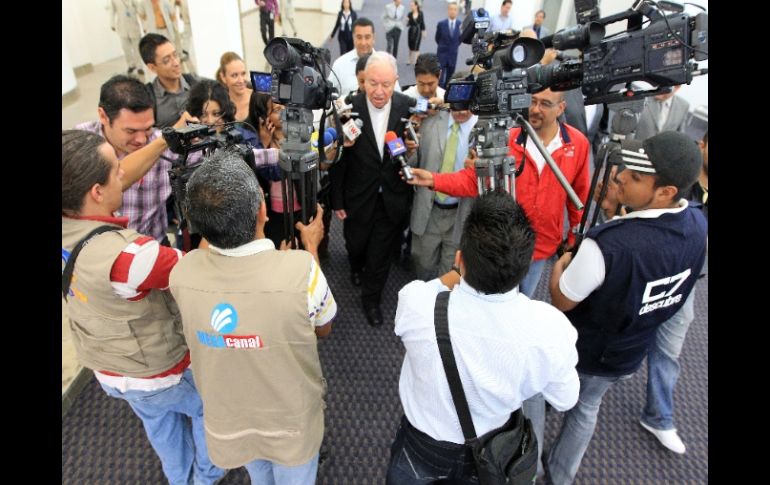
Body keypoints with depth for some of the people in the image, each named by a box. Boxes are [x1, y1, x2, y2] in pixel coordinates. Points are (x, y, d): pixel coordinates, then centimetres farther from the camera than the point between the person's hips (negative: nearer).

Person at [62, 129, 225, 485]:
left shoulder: (70, 228, -18)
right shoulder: (125, 255, -41)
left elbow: (126, 175, -4)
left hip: (104, 368, 7)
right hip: (157, 371, -6)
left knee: (158, 422, 32)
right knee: (209, 408, 25)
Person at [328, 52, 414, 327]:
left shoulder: (406, 107, -11)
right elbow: (338, 160, -9)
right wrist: (337, 201, -5)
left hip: (393, 198, 0)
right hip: (359, 198, 0)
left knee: (381, 254, 13)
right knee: (356, 245, 23)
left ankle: (371, 299, 38)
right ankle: (356, 265, 60)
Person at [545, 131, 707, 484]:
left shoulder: (607, 245, -41)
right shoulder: (698, 225, -16)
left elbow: (561, 302, -23)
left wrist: (560, 265, -4)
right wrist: (616, 208, 1)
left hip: (580, 355, -6)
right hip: (630, 355, 6)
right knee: (586, 406, 31)